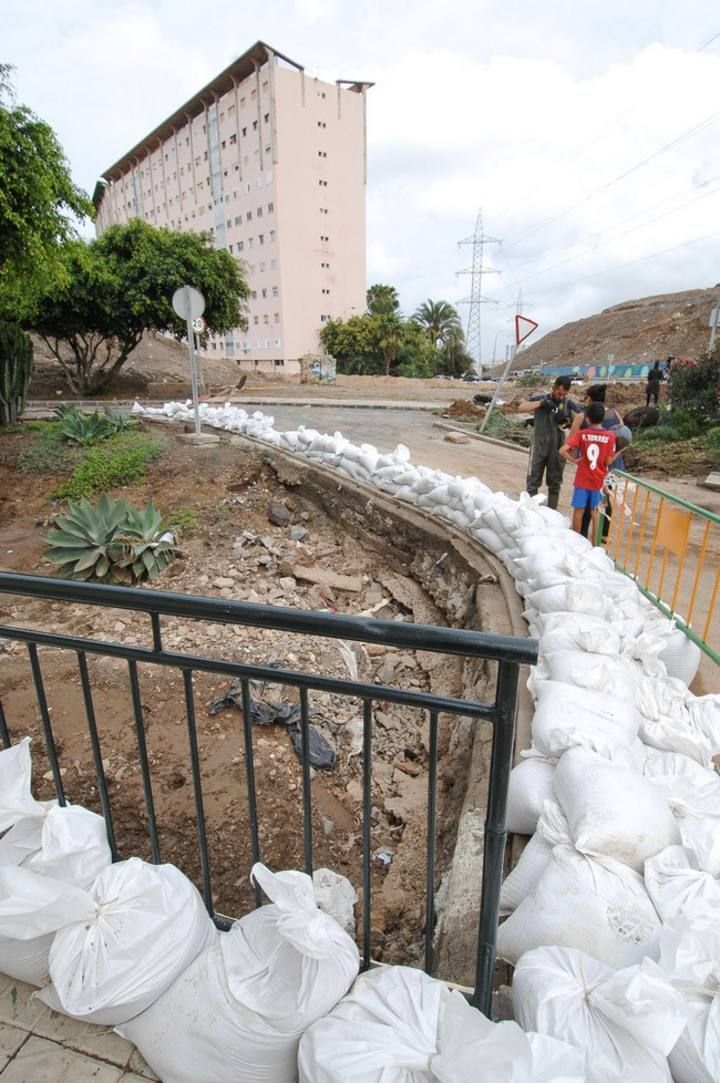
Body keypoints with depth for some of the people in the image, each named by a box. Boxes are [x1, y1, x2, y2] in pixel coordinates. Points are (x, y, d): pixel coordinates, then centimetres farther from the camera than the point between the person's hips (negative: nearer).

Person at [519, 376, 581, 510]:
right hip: (539, 446, -2)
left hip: (557, 449, 2)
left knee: (555, 484, 11)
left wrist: (568, 416, -19)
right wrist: (542, 403, -24)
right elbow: (521, 407, -14)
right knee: (533, 482, 1)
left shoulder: (569, 403, 3)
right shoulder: (540, 398, 0)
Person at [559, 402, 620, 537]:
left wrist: (574, 460, -5)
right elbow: (608, 462, -5)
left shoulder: (581, 434, -9)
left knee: (578, 510, 11)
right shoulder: (610, 436, -7)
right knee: (595, 512, 14)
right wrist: (619, 451, 12)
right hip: (599, 481, 1)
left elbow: (562, 451, -19)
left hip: (582, 480, -1)